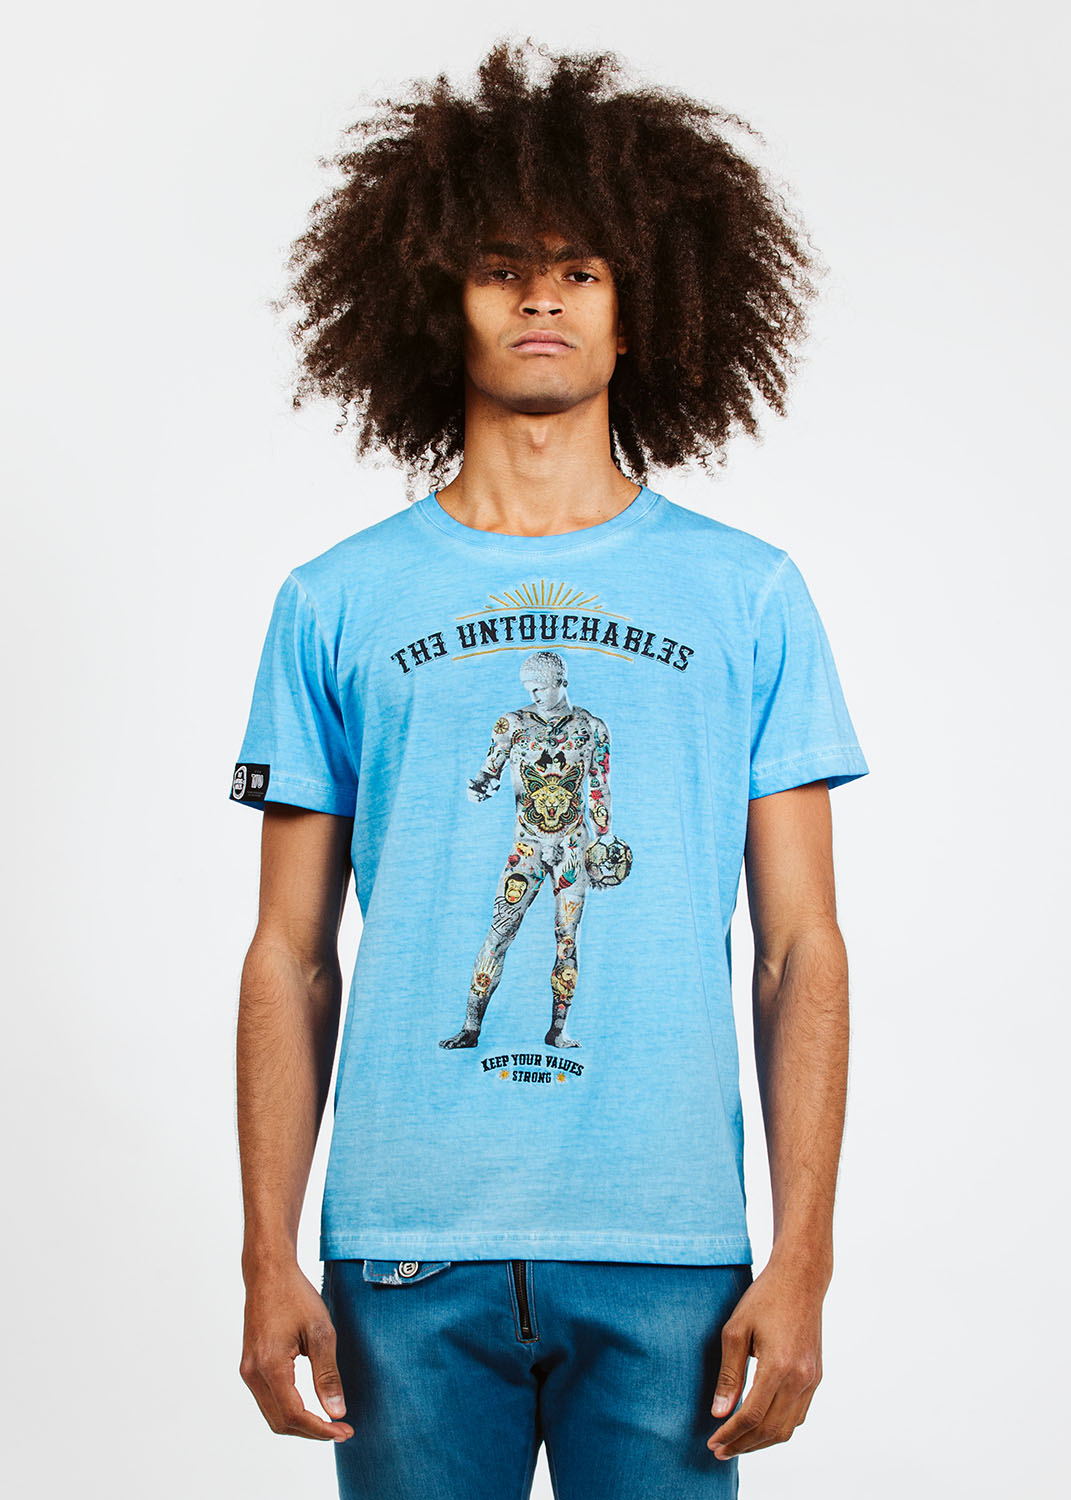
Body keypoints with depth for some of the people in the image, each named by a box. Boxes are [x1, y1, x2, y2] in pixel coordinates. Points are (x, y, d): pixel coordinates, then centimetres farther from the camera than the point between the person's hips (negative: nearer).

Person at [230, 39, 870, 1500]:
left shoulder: (748, 597, 5)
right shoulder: (336, 604, 6)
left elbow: (802, 951, 3)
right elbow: (292, 957, 6)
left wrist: (801, 1261, -4)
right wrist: (269, 1257, 1)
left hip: (669, 1256, 0)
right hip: (404, 1255, 0)